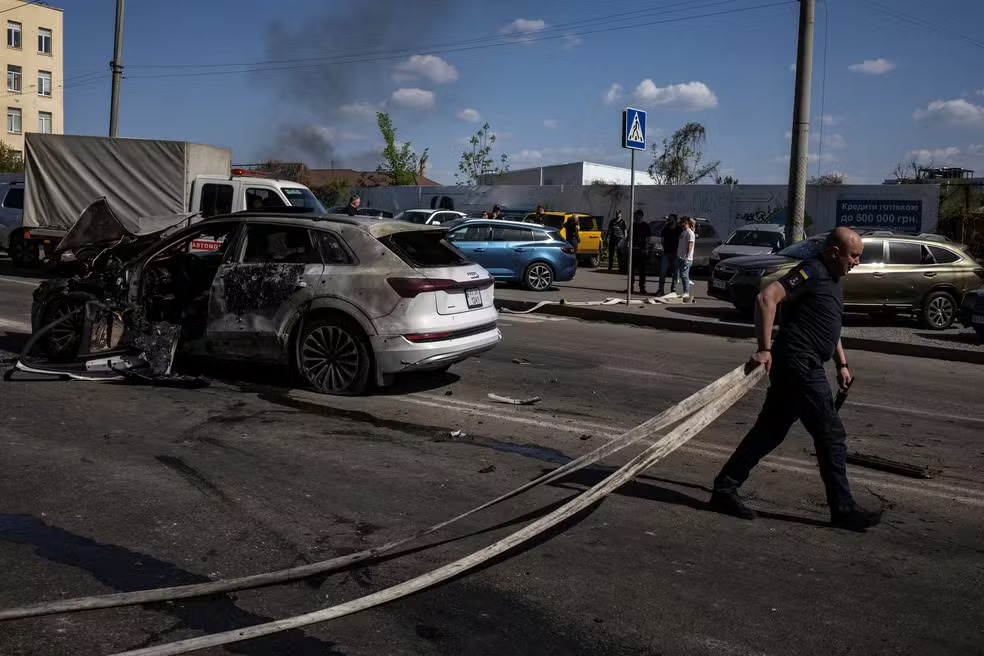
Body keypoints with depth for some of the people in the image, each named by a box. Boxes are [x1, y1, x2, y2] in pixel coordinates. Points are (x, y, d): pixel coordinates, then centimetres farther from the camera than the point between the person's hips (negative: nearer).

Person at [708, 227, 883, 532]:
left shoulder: (833, 279, 20)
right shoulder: (812, 272, -12)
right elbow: (767, 298, -23)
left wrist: (842, 363, 25)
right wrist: (765, 349, -25)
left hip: (805, 365, 10)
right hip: (798, 362, -10)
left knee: (770, 431, 10)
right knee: (831, 436, -3)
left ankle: (724, 490, 14)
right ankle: (843, 510, 8)